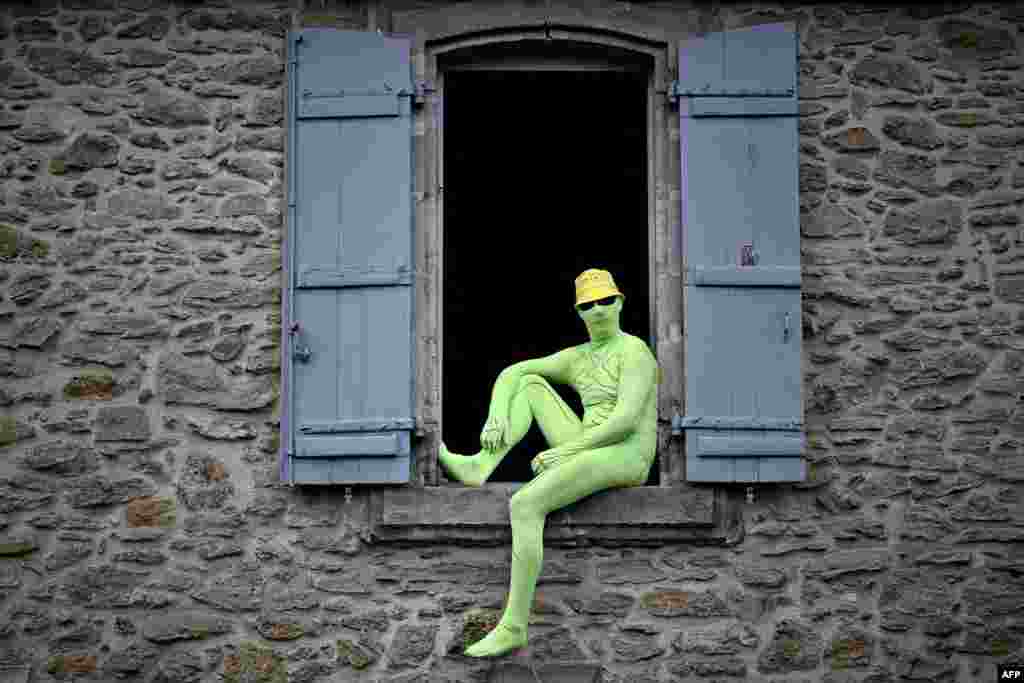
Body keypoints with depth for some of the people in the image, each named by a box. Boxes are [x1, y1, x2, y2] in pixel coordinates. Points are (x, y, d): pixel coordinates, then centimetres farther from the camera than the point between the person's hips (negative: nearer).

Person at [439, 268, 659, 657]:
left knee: (523, 506, -27)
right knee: (529, 382, 6)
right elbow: (509, 374, 10)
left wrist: (565, 450, -21)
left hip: (623, 459, -9)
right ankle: (479, 468, -14)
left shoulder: (634, 352, -8)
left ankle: (514, 626, -25)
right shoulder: (576, 358, 16)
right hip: (587, 451, 9)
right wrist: (495, 417, -11)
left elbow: (626, 420, -21)